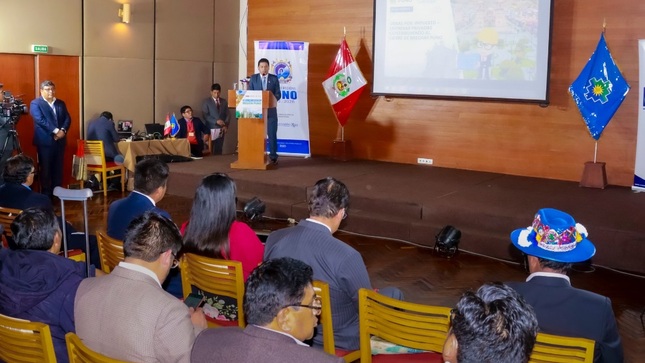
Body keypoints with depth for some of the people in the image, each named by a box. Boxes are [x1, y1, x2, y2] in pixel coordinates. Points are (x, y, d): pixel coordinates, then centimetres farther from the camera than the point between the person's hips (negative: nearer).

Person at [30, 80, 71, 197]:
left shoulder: (61, 103, 15)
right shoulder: (35, 103, -3)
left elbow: (67, 118, 6)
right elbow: (40, 120, -15)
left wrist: (63, 130, -13)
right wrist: (55, 130, -21)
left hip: (59, 141, 5)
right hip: (45, 141, -5)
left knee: (58, 168, 10)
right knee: (45, 169, 1)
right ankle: (46, 195, 8)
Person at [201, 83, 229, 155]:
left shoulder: (224, 101, 13)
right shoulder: (206, 102, 2)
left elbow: (227, 115, 11)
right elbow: (205, 115, -6)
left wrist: (226, 125, -4)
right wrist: (216, 121, -17)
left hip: (221, 129, 3)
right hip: (211, 129, -3)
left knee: (219, 149, 2)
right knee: (210, 150, -6)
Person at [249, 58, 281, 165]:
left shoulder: (274, 78, 4)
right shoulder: (253, 78, 6)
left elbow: (278, 95, 1)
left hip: (270, 111, -1)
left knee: (272, 134, -2)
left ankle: (273, 157, 4)